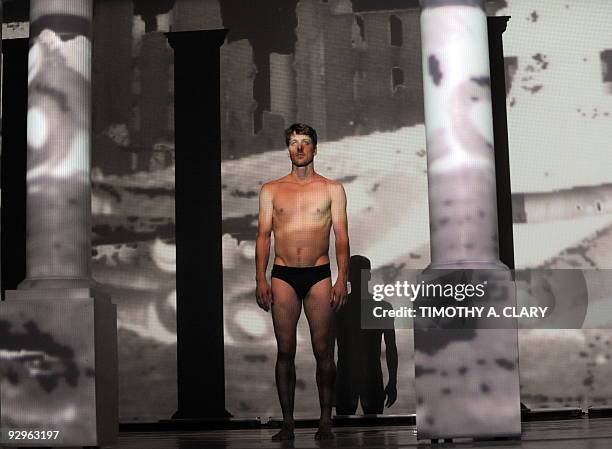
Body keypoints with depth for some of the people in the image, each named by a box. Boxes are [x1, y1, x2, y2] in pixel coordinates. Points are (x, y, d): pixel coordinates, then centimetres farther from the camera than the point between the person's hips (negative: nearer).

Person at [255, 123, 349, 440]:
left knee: (323, 351, -2)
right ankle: (287, 423, 6)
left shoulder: (332, 189, 8)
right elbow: (263, 236, 8)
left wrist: (342, 280, -6)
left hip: (319, 275, -1)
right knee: (285, 351, 1)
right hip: (283, 275, 1)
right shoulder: (271, 190, 11)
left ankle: (325, 422, 5)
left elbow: (341, 236, 4)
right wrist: (260, 279, -2)